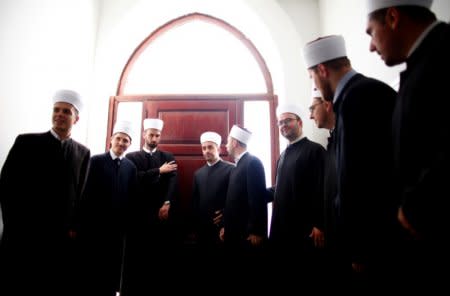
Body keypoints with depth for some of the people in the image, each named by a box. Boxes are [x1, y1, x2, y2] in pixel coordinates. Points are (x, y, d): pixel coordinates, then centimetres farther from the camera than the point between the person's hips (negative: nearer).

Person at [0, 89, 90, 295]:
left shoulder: (83, 153, 5)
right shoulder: (26, 142, 0)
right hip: (23, 235, -1)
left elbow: (82, 194, 5)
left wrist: (74, 228, 0)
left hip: (63, 238, 2)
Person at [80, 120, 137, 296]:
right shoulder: (96, 161, -3)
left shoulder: (131, 167, 4)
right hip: (95, 223, -2)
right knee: (91, 265, 9)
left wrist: (127, 223, -1)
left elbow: (131, 197, 2)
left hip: (118, 225, 2)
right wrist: (85, 220, -10)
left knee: (113, 266, 13)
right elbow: (86, 193, -7)